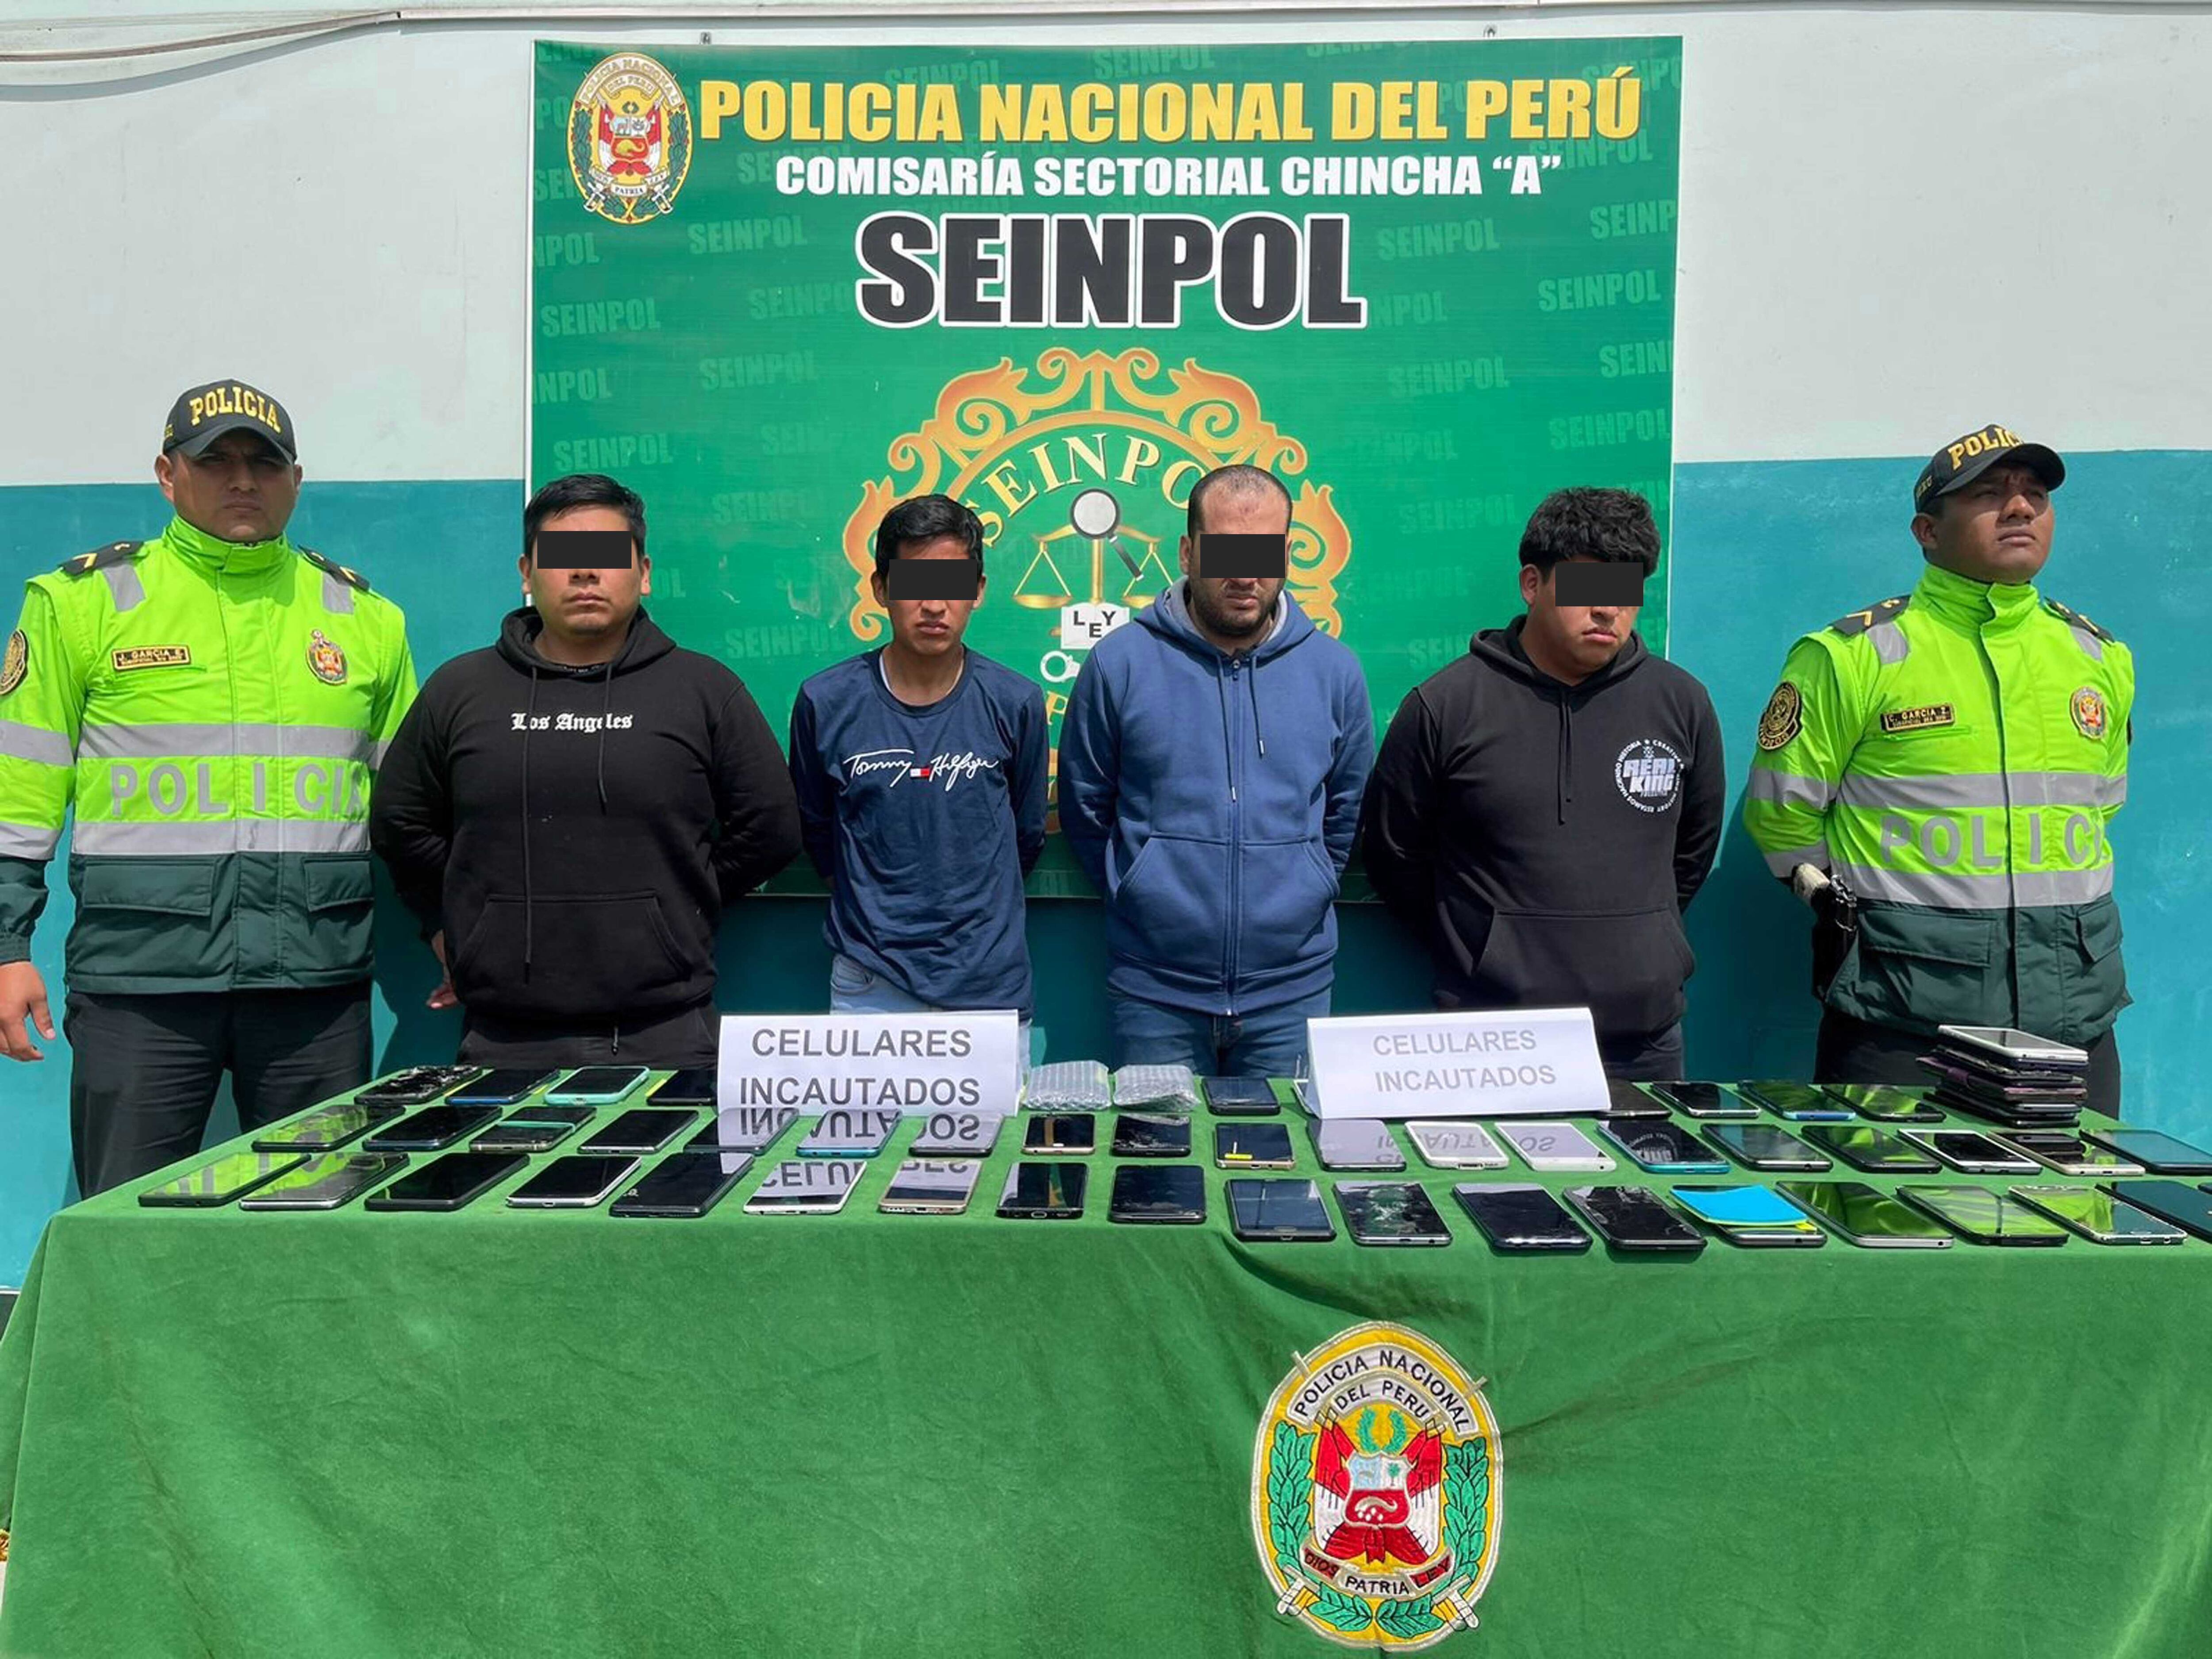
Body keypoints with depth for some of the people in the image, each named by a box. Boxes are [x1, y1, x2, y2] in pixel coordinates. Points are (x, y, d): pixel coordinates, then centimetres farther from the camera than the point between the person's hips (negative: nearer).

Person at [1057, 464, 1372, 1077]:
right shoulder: (1120, 664, -4)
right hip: (1155, 992, -1)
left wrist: (1301, 899, 12)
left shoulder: (1333, 670, 2)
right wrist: (1140, 897, 7)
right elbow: (1085, 809, 6)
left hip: (1292, 989, 2)